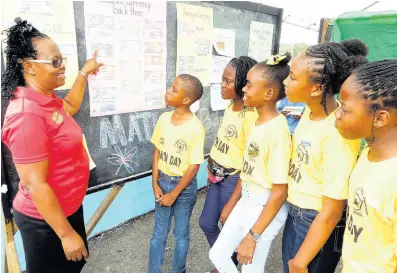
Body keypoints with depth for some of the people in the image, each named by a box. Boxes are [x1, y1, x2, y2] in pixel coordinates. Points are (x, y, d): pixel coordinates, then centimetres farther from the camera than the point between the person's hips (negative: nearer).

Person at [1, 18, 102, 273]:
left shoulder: (46, 98, 0)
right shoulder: (28, 114, -29)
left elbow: (70, 107, 24)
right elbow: (35, 184, -28)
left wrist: (84, 73, 22)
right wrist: (66, 233, -23)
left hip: (67, 207, 9)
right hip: (46, 219, -9)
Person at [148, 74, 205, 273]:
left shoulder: (195, 128, -20)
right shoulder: (164, 119, -5)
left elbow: (194, 166, -16)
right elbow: (157, 152, 4)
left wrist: (174, 194, -12)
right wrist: (155, 183, -2)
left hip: (184, 185, -4)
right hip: (162, 181, 4)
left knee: (181, 233, 15)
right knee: (159, 233, 16)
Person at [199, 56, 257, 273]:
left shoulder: (251, 116, -23)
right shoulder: (229, 106, 2)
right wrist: (212, 168, 15)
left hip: (234, 180, -8)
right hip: (217, 175, 9)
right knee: (207, 223, 18)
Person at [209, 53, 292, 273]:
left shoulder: (277, 130, -24)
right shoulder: (257, 121, 1)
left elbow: (280, 192, -22)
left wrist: (252, 236, -18)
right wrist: (231, 203, 15)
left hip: (267, 207, -8)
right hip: (246, 200, 8)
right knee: (218, 254, 17)